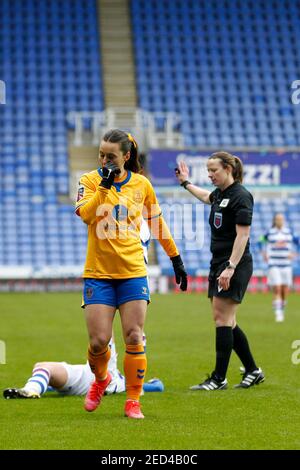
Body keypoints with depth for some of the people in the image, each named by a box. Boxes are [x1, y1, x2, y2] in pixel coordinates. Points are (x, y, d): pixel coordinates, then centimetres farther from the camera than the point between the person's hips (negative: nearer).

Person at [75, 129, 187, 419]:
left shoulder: (141, 184, 4)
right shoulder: (90, 180, -1)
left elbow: (158, 223, 16)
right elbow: (85, 215, -19)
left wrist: (175, 259, 19)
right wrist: (105, 185, -24)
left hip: (133, 272, 1)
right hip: (98, 273, -1)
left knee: (133, 338, -6)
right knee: (99, 341, -5)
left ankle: (133, 400, 7)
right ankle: (101, 379, 27)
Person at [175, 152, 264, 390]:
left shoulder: (240, 196, -14)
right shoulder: (219, 194, 13)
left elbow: (242, 235, -20)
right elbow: (206, 196, 40)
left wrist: (230, 267, -26)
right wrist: (186, 183, 51)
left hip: (235, 266, -9)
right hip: (218, 263, 9)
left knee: (223, 320, -9)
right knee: (225, 322, 8)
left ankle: (219, 378, -7)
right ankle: (253, 371, 17)